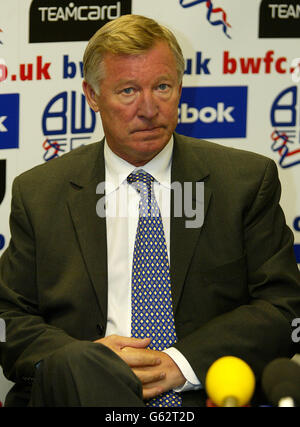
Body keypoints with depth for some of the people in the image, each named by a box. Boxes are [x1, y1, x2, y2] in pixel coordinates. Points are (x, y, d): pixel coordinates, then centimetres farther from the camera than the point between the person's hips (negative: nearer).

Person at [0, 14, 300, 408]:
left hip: (203, 393, 1)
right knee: (77, 364, -36)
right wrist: (87, 358, -10)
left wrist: (182, 362, -10)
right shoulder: (38, 192, 13)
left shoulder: (249, 180, 11)